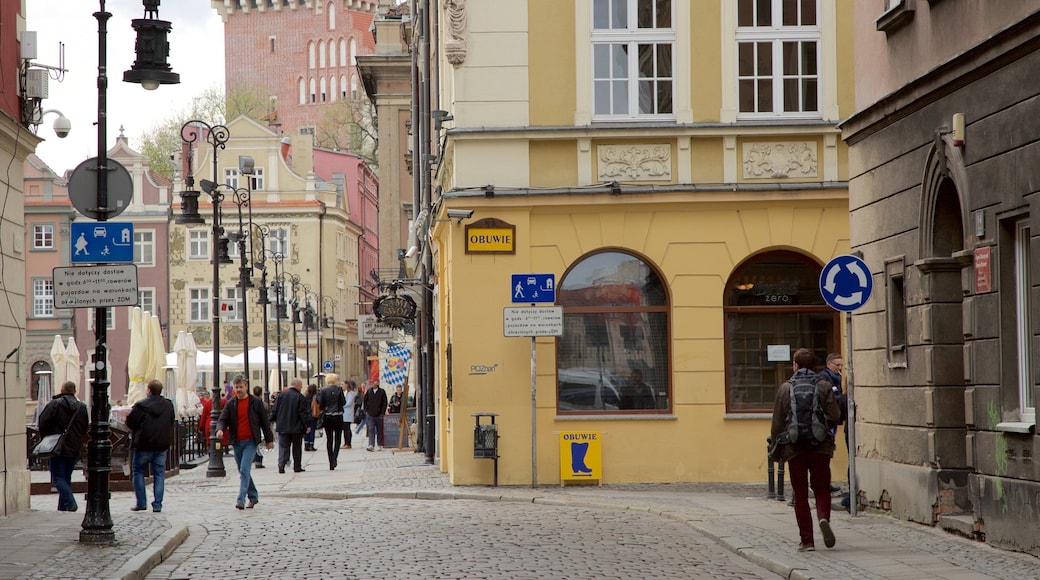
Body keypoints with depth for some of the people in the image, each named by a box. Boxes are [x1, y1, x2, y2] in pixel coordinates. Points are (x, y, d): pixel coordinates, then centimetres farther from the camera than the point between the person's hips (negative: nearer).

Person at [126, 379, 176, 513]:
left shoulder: (141, 405, -14)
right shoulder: (168, 405, 1)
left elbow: (130, 422, -9)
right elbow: (172, 423, 10)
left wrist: (137, 431, 10)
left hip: (144, 444, -4)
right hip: (162, 445, 4)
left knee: (138, 473, 10)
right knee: (159, 474, 8)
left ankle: (141, 503, 5)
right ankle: (157, 504, 4)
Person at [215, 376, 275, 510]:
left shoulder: (256, 403, 0)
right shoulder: (231, 404, 7)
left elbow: (264, 422, 5)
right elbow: (223, 419, 2)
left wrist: (269, 439, 6)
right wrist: (220, 429, -21)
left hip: (250, 442, -4)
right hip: (237, 442, 4)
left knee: (245, 470, -15)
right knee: (243, 472, 12)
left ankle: (241, 500, -19)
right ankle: (253, 496, 27)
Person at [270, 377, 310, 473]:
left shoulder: (281, 395, 1)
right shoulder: (300, 397, -11)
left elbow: (274, 411, 5)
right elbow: (305, 413, -11)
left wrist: (276, 422, 17)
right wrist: (307, 425, -3)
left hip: (282, 427, 2)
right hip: (297, 428, -2)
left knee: (283, 447, 2)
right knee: (297, 448, 11)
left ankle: (281, 463, -19)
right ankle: (297, 467, 15)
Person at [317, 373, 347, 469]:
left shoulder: (323, 391, -3)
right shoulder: (339, 389, -6)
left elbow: (320, 405, -3)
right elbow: (343, 403, -7)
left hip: (327, 417, 1)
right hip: (338, 416, -1)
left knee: (329, 439, 8)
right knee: (337, 438, 10)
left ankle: (331, 463, 7)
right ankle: (335, 457, -12)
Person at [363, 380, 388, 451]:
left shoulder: (382, 392, -2)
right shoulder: (368, 391, 4)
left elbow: (385, 403, 0)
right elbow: (365, 401, 12)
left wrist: (382, 413, -5)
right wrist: (366, 411, 4)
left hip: (379, 415, -1)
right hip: (370, 415, 1)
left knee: (379, 431, 8)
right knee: (371, 430, -9)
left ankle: (380, 445, 19)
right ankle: (371, 445, -15)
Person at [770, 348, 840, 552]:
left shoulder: (785, 388, -1)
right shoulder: (825, 386, 0)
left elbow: (777, 423, 0)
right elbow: (834, 417, -3)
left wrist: (777, 447, 9)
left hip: (795, 448, 0)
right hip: (821, 447, 0)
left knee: (800, 494, 7)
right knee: (822, 489, 10)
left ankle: (806, 540, 4)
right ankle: (824, 518, -20)